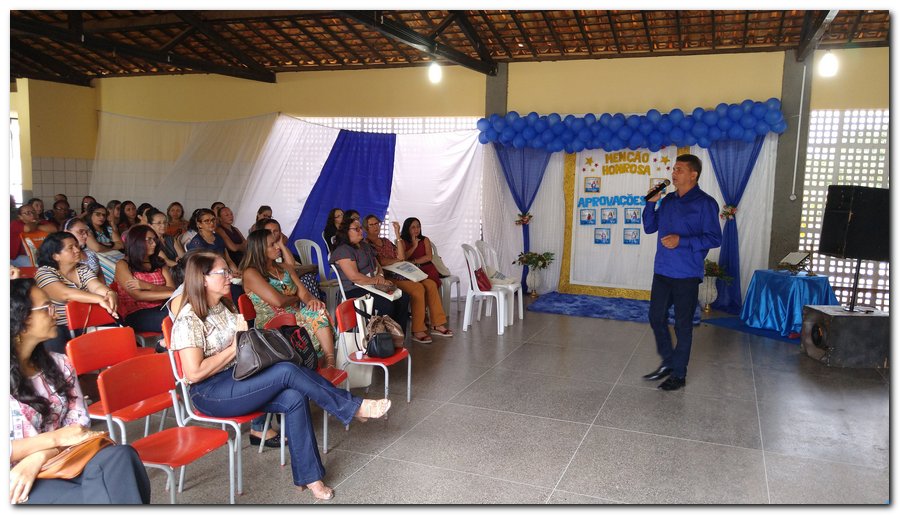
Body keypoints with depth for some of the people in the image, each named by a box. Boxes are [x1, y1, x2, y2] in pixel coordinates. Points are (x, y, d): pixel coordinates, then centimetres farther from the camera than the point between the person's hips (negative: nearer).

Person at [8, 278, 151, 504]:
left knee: (119, 456, -28)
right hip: (16, 483, -5)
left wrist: (39, 457, -14)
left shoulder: (59, 364, 9)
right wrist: (55, 438, -16)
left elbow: (79, 426, 3)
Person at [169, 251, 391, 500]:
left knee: (294, 398, -20)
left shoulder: (224, 305, 10)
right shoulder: (189, 319, -15)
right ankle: (353, 407, -14)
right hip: (211, 393, -8)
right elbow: (194, 373, -21)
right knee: (287, 371, -27)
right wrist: (234, 348, -15)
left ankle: (308, 476, -14)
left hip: (239, 377, 8)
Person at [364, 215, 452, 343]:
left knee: (430, 284, -11)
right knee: (418, 288, -29)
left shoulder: (385, 241, 23)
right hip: (386, 277, -8)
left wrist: (398, 235, 7)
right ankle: (417, 331, -26)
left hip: (399, 273, 8)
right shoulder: (366, 244, -1)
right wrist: (396, 260, 2)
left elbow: (400, 257, 11)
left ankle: (437, 325, -10)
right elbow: (379, 262, -12)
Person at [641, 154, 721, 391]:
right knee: (656, 318, 11)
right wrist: (651, 203, -1)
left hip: (687, 274, -6)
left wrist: (682, 241, -22)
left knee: (683, 325, 3)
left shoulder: (705, 203, -9)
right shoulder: (668, 200, 10)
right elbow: (649, 228, 14)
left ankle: (679, 374, 15)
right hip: (662, 271, 6)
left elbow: (714, 238, -12)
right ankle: (668, 363, 29)